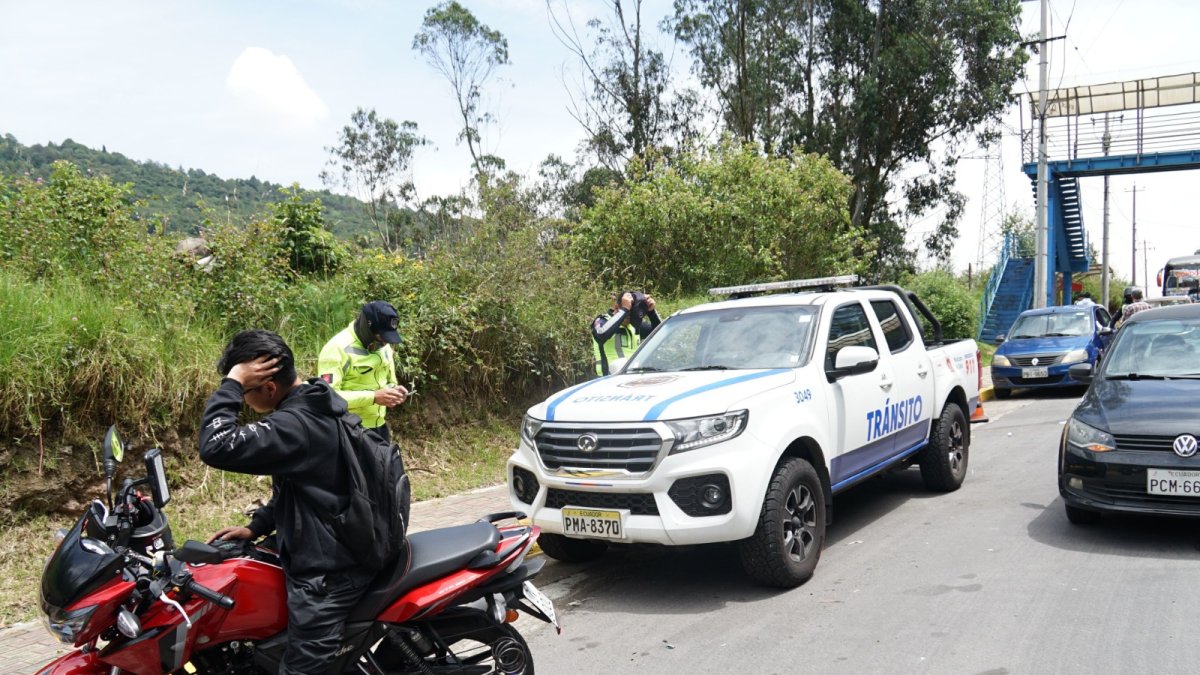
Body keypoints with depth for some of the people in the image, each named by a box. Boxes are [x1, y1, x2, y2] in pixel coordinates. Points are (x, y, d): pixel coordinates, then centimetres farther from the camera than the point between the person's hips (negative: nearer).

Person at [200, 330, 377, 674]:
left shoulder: (297, 424, -25)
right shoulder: (315, 407, 7)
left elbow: (216, 447, -34)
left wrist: (231, 384, -25)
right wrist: (255, 527, 14)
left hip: (325, 575, -11)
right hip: (329, 558, 11)